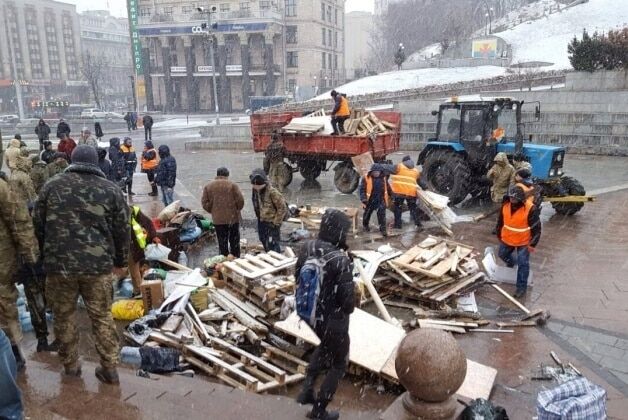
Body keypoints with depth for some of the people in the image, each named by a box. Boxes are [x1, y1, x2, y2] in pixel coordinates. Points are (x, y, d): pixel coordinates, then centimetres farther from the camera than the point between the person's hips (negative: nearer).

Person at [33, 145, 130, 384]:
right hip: (98, 265, 0)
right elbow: (122, 231, 5)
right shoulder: (111, 190, 3)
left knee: (64, 316, 17)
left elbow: (39, 226, 12)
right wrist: (120, 262, 16)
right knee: (102, 317, 11)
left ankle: (70, 365, 28)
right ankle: (109, 368, 16)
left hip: (59, 264, 1)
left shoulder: (52, 186, 6)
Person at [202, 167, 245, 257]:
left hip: (218, 219, 2)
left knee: (222, 242, 10)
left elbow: (205, 203, -1)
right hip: (233, 217, -1)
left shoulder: (208, 186, 3)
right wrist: (237, 209, 8)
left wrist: (212, 211, 13)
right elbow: (240, 200, -10)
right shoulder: (232, 185, -6)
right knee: (234, 241, 11)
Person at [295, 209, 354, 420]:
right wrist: (348, 309, -1)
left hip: (310, 313, 7)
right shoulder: (341, 260, -29)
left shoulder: (307, 248, -10)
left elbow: (298, 277, 5)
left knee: (325, 346, 36)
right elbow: (348, 300, -24)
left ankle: (307, 390, 36)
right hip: (333, 319, -6)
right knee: (339, 364, 19)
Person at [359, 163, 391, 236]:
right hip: (370, 200, -1)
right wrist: (364, 200, -21)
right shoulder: (366, 178, -13)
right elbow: (362, 190, -14)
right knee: (367, 213, 17)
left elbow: (387, 188, 15)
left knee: (382, 214, -6)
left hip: (381, 200, 2)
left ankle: (383, 229, 2)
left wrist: (390, 196, 22)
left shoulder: (384, 178, 0)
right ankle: (365, 225, 42)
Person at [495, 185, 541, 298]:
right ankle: (512, 263, 59)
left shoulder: (531, 209, -26)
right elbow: (500, 221, 5)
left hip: (523, 242, -5)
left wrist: (533, 244, -15)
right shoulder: (505, 205, -11)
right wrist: (499, 234, 14)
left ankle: (522, 286, 15)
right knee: (502, 255, 25)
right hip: (507, 239, 5)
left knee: (523, 264, 2)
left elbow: (536, 228, -17)